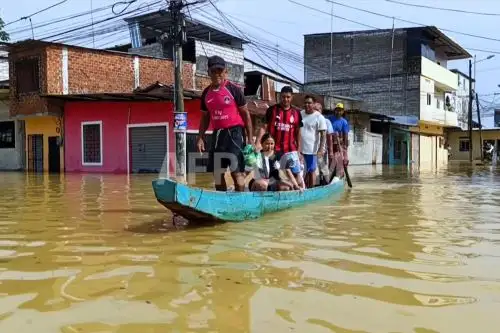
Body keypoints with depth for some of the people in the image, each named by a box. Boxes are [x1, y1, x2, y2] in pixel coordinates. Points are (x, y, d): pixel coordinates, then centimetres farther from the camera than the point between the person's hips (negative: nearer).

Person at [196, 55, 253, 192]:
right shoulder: (206, 93, 9)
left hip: (234, 132, -6)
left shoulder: (233, 90, -5)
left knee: (237, 171, -8)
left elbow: (245, 114, -1)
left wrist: (250, 138, -4)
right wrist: (200, 137, 7)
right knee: (217, 173, 9)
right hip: (217, 134, 6)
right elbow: (205, 117, 18)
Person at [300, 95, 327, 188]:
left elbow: (323, 134, -10)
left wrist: (321, 149, -17)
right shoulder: (300, 114, 8)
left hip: (312, 149, -5)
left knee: (311, 171, 5)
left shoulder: (319, 117, -7)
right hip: (300, 148, 5)